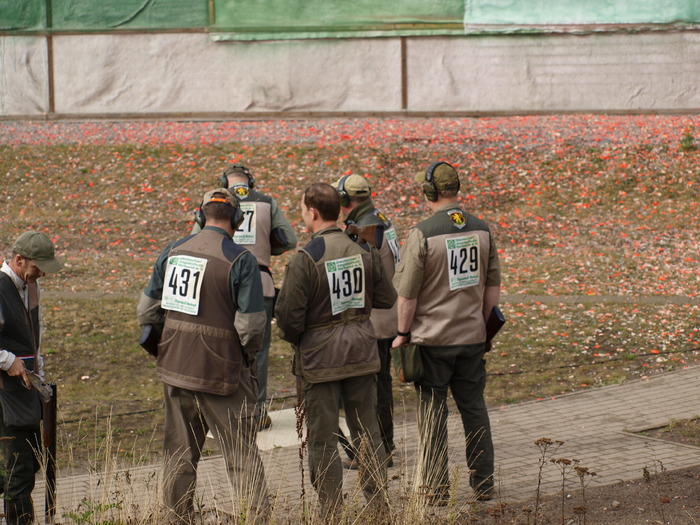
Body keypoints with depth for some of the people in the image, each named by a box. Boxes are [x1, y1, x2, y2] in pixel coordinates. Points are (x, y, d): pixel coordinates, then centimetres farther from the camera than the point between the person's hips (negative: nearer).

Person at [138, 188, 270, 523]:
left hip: (175, 369, 5)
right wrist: (250, 353, 3)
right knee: (242, 453, 2)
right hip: (221, 371, -5)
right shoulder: (240, 260, -13)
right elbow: (250, 323, -16)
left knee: (180, 454, 15)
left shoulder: (173, 253, 4)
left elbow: (147, 310, 9)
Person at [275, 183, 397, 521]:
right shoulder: (365, 251, -2)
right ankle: (378, 506, 21)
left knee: (322, 439, 5)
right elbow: (386, 299, 7)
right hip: (362, 352, 5)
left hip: (319, 357, -5)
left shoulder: (304, 261, -18)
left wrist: (293, 339, 5)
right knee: (367, 432, 16)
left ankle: (331, 513, 9)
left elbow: (289, 317, -16)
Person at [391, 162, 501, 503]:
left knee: (432, 413, 3)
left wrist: (403, 333, 0)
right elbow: (493, 287, 10)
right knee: (474, 408, 13)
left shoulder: (422, 234, -15)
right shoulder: (481, 230, 2)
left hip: (432, 338, -5)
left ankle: (436, 489, 7)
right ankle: (483, 484, 17)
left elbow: (407, 293, -12)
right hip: (472, 338, 5)